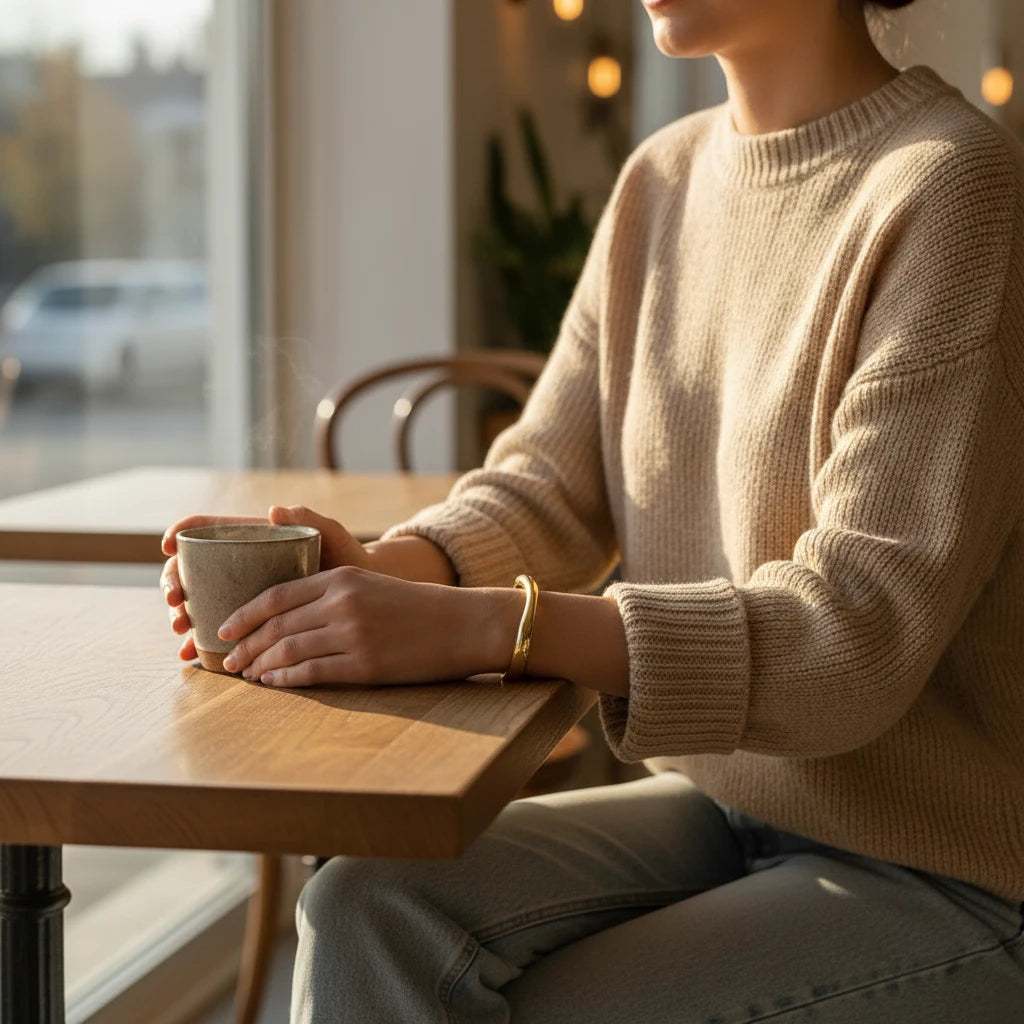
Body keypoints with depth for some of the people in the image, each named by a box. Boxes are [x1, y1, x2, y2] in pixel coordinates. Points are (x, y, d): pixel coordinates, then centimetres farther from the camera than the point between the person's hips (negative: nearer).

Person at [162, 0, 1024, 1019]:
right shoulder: (663, 180, 7)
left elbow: (861, 635, -24)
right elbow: (550, 485, 5)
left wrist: (476, 626, -33)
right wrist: (386, 568, -18)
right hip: (726, 802, 6)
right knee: (369, 913, -15)